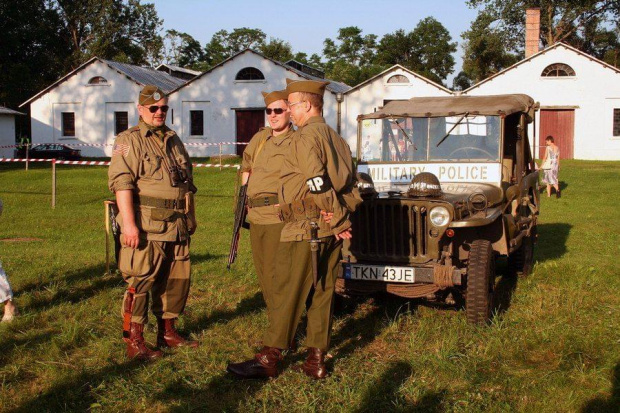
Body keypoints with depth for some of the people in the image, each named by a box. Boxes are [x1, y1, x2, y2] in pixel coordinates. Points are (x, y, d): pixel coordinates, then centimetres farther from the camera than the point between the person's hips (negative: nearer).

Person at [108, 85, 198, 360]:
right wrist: (128, 223, -22)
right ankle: (134, 343, 3)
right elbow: (121, 182, -14)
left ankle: (167, 333, 26)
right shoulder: (129, 141, -3)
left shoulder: (174, 140, 19)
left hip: (178, 225, 7)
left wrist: (190, 216, 22)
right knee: (140, 283, -5)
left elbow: (187, 181, 26)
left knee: (177, 281, 12)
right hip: (146, 225, -7)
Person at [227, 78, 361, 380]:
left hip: (304, 229, -9)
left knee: (287, 294, -3)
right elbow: (351, 187, 15)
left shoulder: (306, 136, -12)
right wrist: (342, 218, 7)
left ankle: (268, 359, 3)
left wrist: (335, 214, -13)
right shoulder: (337, 139, 17)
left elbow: (316, 182, -22)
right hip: (331, 231, 9)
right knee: (322, 293, 10)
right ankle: (317, 361, 15)